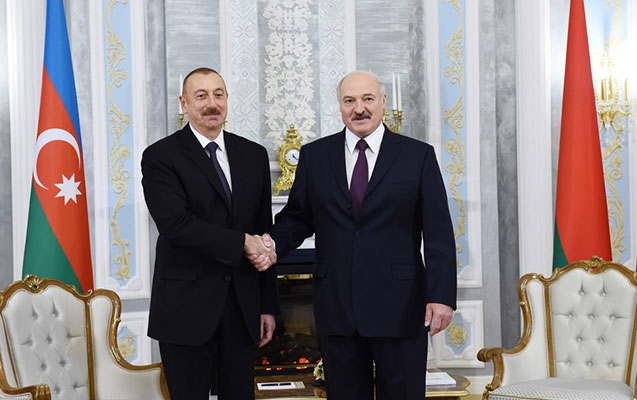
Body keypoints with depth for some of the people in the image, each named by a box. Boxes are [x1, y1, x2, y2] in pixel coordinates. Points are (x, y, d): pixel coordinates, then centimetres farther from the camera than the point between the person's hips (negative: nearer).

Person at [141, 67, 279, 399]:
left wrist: (268, 304, 9)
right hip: (186, 308, -4)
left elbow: (264, 232, 10)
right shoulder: (160, 157, -4)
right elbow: (177, 225, -18)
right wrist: (242, 242, -15)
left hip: (242, 308, 4)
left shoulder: (254, 155, 9)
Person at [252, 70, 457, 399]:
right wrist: (273, 244, -11)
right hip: (337, 307, 2)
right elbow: (296, 218, 10)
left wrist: (442, 295, -10)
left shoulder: (418, 155, 1)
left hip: (400, 306, -2)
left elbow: (439, 233, -2)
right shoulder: (314, 155, 7)